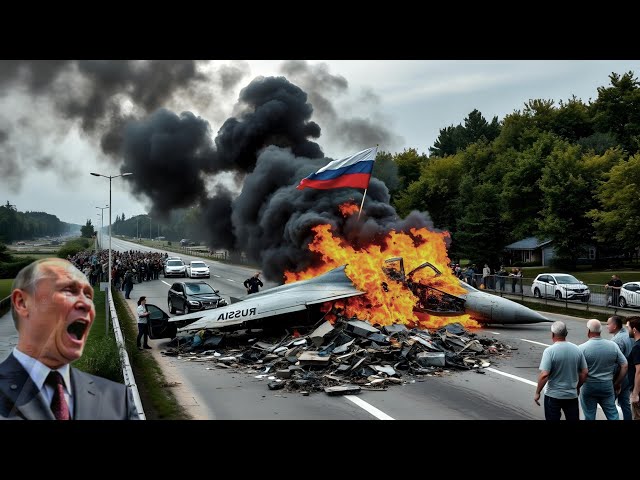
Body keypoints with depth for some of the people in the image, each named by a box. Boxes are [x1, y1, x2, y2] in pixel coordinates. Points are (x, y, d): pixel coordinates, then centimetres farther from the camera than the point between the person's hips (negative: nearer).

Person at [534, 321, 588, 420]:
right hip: (572, 395, 4)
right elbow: (584, 372, 4)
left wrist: (537, 393, -9)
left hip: (553, 395, -4)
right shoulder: (577, 349, -1)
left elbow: (544, 375, -21)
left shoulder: (549, 351, -17)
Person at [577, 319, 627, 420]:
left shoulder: (582, 348, -15)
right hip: (607, 385, 3)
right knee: (613, 415, 13)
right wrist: (617, 383, 11)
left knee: (589, 416, 10)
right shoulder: (613, 345, -4)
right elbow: (624, 366, 0)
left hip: (588, 386, -3)